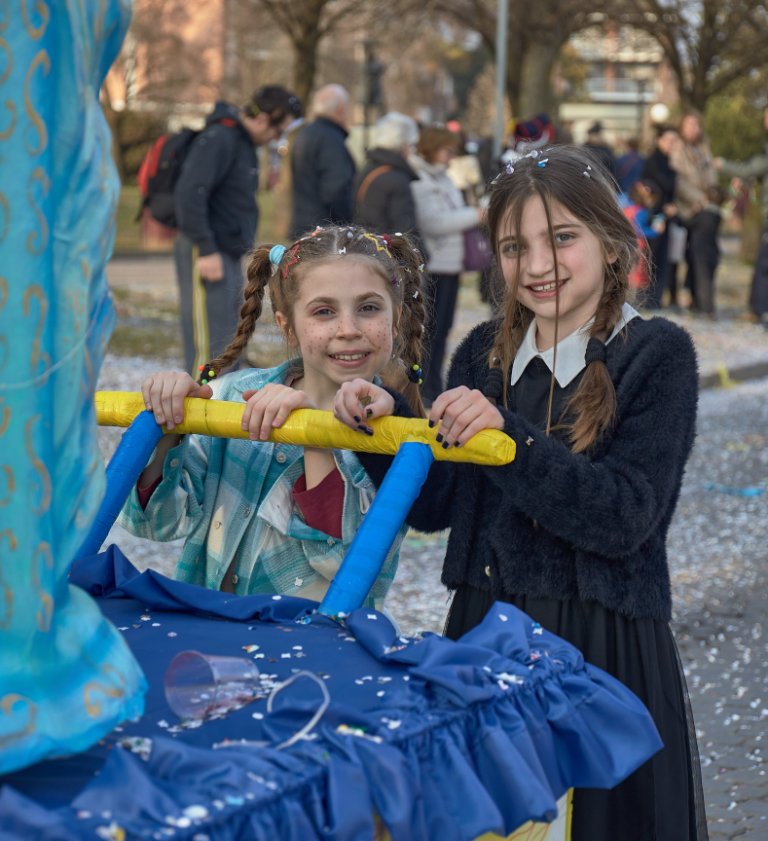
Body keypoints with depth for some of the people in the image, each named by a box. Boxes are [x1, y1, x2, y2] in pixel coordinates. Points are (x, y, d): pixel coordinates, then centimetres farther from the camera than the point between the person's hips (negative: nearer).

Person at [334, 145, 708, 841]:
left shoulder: (656, 354, -8)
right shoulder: (485, 353, 6)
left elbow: (626, 518, -18)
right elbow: (435, 505, 3)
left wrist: (508, 435, -26)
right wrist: (387, 420, -14)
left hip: (604, 645, -4)